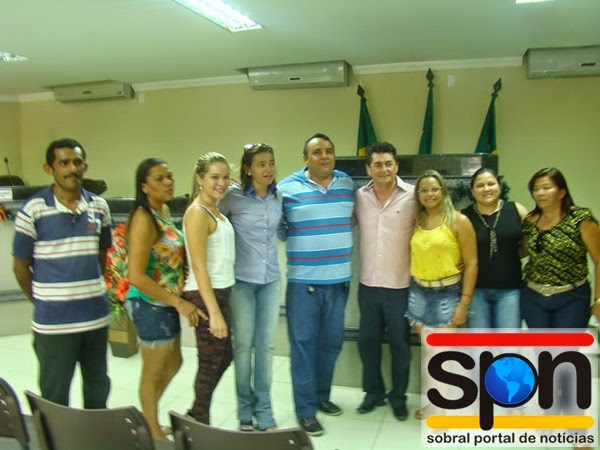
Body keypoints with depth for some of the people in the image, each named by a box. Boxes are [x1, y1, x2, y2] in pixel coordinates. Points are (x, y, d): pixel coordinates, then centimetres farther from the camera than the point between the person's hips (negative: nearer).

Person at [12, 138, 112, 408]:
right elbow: (21, 266, -3)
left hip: (96, 316, 4)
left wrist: (91, 290, 10)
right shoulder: (33, 210, -11)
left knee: (98, 388, 20)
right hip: (54, 322, -4)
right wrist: (43, 302, 3)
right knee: (55, 396, 10)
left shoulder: (99, 206, 2)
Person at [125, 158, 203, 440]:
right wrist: (179, 303, -22)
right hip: (150, 305, -9)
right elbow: (136, 276, -25)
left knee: (173, 364, 23)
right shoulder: (143, 219, -21)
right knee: (153, 373, 10)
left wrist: (177, 301, 8)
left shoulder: (165, 211, 6)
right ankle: (153, 434, 31)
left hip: (166, 304, 9)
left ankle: (146, 419, 43)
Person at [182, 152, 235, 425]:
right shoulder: (197, 212, -16)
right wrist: (214, 313, -23)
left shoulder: (215, 210, 11)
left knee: (223, 358, 18)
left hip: (221, 292, 9)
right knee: (211, 363, 4)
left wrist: (220, 305, 8)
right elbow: (198, 266, -20)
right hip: (205, 296, -9)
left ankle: (194, 418, 33)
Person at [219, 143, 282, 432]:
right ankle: (245, 410, 24)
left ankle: (264, 410, 21)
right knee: (243, 345, 6)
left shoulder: (278, 197, 5)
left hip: (271, 279, 4)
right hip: (241, 280, -4)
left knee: (266, 345, 8)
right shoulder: (233, 196, -10)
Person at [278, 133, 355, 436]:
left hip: (339, 279, 4)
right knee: (303, 343, 1)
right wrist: (296, 238, -10)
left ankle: (321, 395, 34)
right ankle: (305, 409, 14)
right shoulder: (287, 188, -6)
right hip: (303, 280, -4)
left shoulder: (348, 184, 6)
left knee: (332, 341, 15)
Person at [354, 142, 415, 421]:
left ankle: (398, 396, 30)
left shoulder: (413, 196, -8)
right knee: (367, 340, 14)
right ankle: (373, 392, 34)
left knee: (400, 343, 11)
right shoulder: (359, 196, 0)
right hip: (367, 283, 3)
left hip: (401, 285, -3)